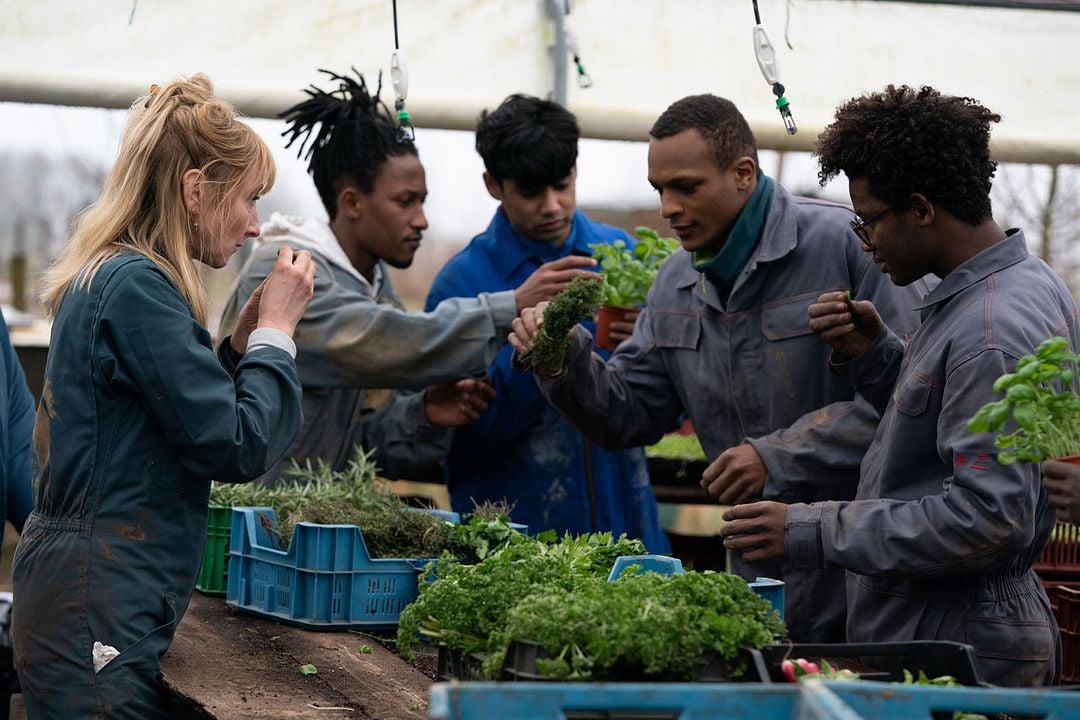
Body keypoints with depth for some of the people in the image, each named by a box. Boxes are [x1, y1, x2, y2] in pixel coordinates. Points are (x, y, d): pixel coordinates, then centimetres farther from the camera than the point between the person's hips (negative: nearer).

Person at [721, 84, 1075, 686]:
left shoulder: (991, 332, -21)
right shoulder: (1026, 285, 11)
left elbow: (989, 519, -26)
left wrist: (812, 532, -22)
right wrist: (875, 355, 4)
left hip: (957, 646, -10)